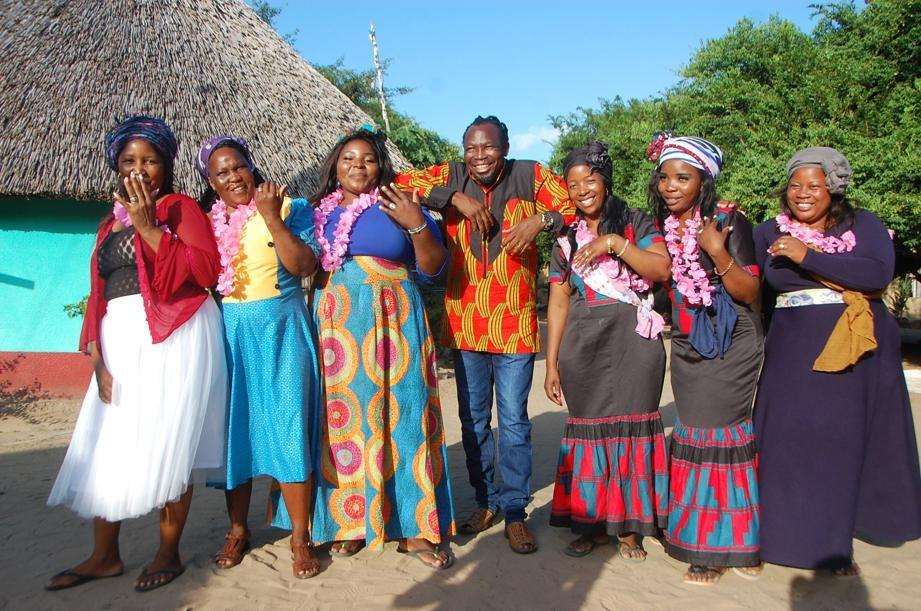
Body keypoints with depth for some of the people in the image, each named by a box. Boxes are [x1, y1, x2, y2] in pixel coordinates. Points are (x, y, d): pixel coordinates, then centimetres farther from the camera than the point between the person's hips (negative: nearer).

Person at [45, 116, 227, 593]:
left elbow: (206, 270, -13)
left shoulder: (181, 207, 3)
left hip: (174, 337, -6)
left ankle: (169, 554, 12)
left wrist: (149, 226, -14)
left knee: (166, 445, -3)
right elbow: (98, 295, 13)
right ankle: (104, 556, 18)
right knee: (108, 446, 5)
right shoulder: (109, 224, 19)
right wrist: (98, 359, 1)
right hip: (121, 342, 6)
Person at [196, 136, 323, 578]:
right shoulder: (208, 221, 10)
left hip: (282, 331, -3)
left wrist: (271, 217, -17)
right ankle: (237, 529, 24)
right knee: (234, 429, 9)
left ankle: (300, 538, 6)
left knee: (289, 430, -5)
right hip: (230, 332, 4)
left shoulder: (290, 208, 0)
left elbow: (303, 264, -13)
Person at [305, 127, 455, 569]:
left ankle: (414, 528, 5)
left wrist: (417, 225, -12)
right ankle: (349, 522, 16)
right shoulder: (319, 213, 15)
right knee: (342, 418, 3)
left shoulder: (399, 207, 7)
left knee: (398, 413, -4)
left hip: (392, 324, -2)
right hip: (336, 327, 3)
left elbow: (433, 268, 1)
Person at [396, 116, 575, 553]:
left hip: (514, 322, -2)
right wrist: (456, 198, -16)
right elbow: (402, 183, -8)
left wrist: (541, 220, -21)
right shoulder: (452, 177, 2)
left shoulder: (530, 176, -1)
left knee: (514, 421, 4)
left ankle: (514, 512, 18)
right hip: (464, 323, 3)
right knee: (473, 419, 14)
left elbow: (577, 208, -3)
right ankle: (486, 501, 30)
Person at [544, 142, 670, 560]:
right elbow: (558, 304, 11)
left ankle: (629, 527, 11)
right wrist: (551, 364, 7)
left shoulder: (637, 224, 5)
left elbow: (662, 269, -10)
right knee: (589, 427, 3)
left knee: (629, 426, -2)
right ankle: (593, 523, 16)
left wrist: (615, 243, -19)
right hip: (582, 345, 3)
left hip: (632, 341, -3)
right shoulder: (566, 240, 14)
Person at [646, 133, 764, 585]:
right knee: (695, 434, 8)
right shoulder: (664, 228, 7)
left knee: (714, 434, -6)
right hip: (686, 348, 6)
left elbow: (749, 293, -13)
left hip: (730, 348, -6)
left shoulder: (730, 222, -10)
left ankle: (714, 549, 6)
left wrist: (718, 253, -27)